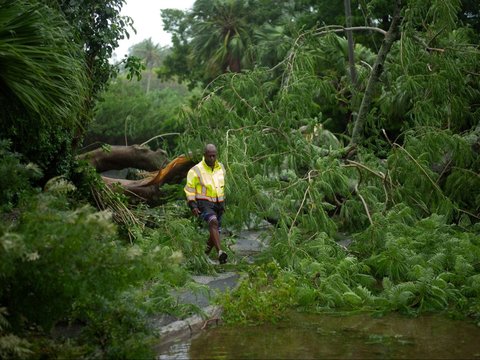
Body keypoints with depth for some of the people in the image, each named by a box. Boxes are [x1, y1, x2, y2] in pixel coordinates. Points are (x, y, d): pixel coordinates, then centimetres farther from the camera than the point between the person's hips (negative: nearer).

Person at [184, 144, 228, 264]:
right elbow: (189, 189, -6)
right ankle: (220, 252, -45)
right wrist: (193, 206, -15)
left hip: (217, 204, 6)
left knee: (215, 232, 8)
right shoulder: (196, 170, -10)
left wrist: (223, 203, 21)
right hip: (204, 204, -6)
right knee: (213, 222, -31)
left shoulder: (220, 168, 7)